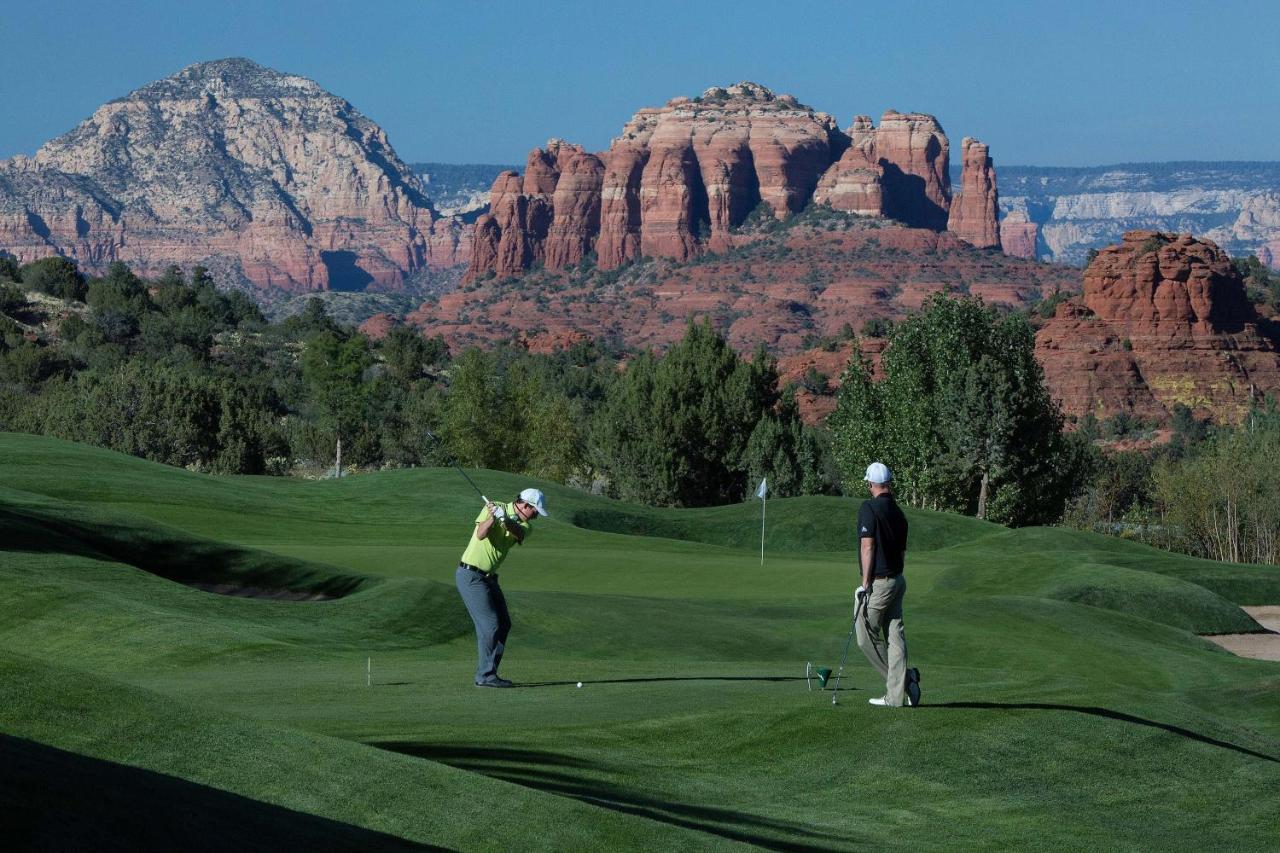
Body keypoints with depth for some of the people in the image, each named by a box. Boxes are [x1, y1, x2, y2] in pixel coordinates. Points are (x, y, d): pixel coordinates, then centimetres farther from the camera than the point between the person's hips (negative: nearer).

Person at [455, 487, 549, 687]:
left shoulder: (525, 525, 5)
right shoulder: (492, 507, -10)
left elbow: (518, 532, -20)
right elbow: (481, 534, -24)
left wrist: (505, 519, -40)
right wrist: (492, 517, -41)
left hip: (488, 577, 8)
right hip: (471, 575, -8)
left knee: (503, 624, 10)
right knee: (490, 624, -12)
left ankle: (486, 673, 15)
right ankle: (485, 676, -8)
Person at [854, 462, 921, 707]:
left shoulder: (869, 508, -13)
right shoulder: (898, 512, 11)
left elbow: (868, 547, -17)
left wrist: (865, 583, -15)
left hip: (878, 583, -8)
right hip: (898, 580, 8)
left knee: (866, 638, 2)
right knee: (895, 638, 4)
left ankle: (905, 678, 1)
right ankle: (895, 695, 1)